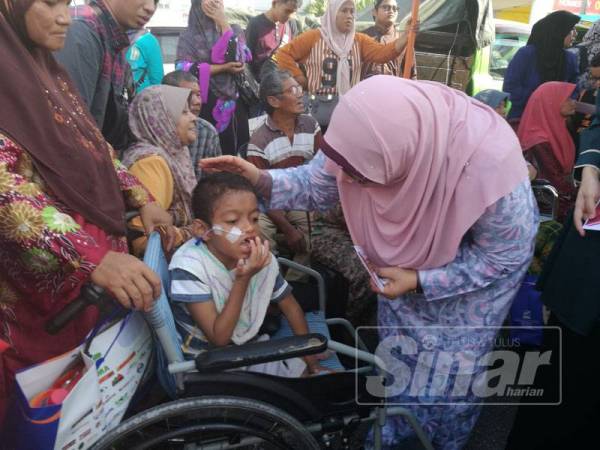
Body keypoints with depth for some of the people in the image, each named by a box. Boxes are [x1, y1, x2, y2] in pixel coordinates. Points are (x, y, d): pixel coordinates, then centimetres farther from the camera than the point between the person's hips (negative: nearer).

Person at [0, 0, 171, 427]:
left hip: (102, 247, 8)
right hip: (45, 274, -8)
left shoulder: (50, 73, 13)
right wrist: (93, 258, -38)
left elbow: (96, 149, 19)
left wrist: (143, 199, 7)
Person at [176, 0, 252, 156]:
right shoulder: (189, 36, 4)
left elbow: (239, 59, -8)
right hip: (204, 105, -2)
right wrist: (223, 68, -11)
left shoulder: (234, 30, 11)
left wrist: (223, 23, -6)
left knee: (234, 153, 1)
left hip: (233, 104, 2)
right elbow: (185, 70, -10)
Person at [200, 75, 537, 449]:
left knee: (451, 369, 10)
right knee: (398, 358, 17)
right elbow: (318, 183, -14)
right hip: (411, 255, 4)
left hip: (487, 259, -3)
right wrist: (262, 181, -31)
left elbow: (505, 256, -24)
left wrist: (420, 281, -29)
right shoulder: (372, 135, -32)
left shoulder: (489, 166, -42)